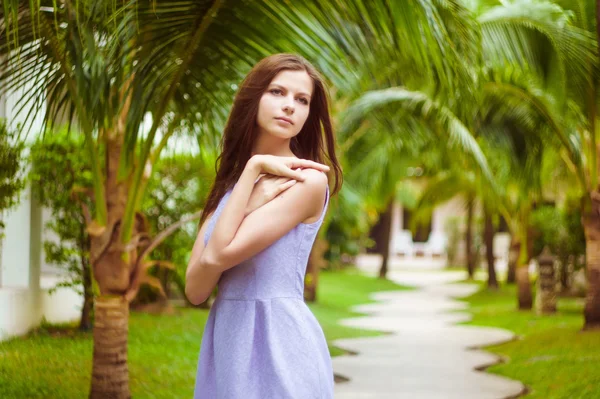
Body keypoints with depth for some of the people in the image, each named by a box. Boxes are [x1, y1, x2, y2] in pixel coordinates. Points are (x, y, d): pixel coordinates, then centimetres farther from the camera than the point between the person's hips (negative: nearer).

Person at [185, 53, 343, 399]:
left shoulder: (308, 180, -8)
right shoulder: (228, 184, 11)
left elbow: (222, 254, -18)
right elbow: (195, 289, -2)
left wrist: (252, 168, -10)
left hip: (279, 343, -6)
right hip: (226, 340, 6)